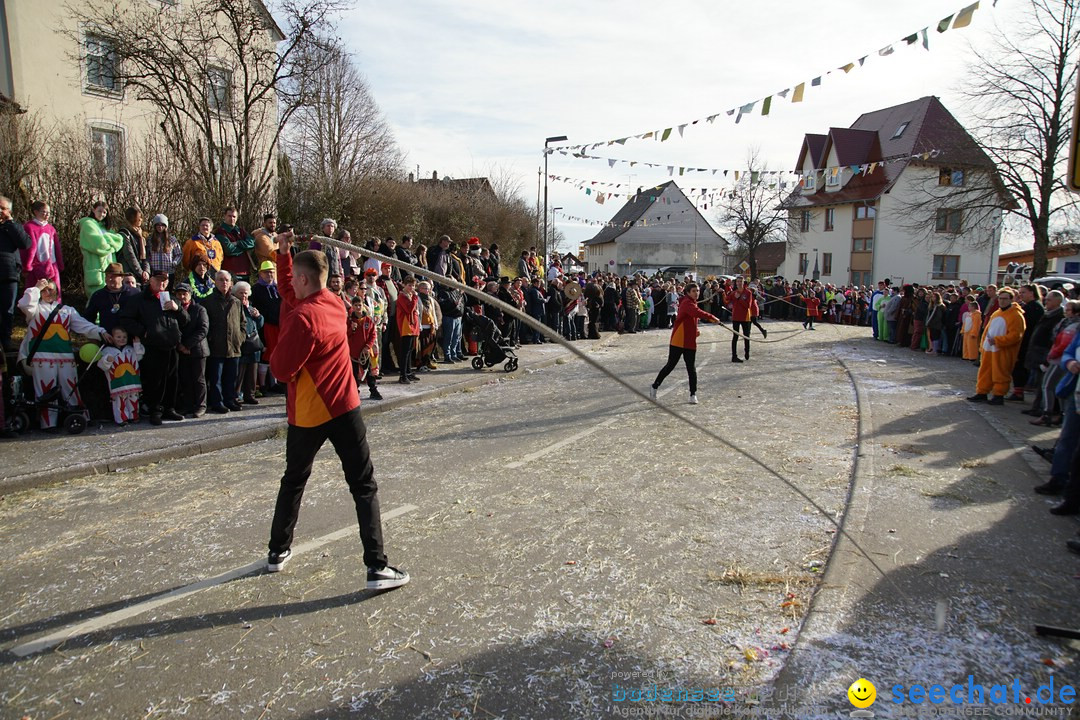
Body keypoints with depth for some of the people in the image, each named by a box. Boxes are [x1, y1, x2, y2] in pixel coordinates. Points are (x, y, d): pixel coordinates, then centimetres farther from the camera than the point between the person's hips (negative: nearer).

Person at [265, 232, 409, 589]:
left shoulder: (302, 317, -17)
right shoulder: (335, 305, 3)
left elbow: (281, 369, -14)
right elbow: (289, 294, 17)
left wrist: (278, 351, 6)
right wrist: (284, 254, 16)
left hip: (306, 414, -3)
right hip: (343, 409, 3)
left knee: (293, 482, 20)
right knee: (364, 487, 3)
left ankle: (278, 551, 34)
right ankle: (376, 567, 0)